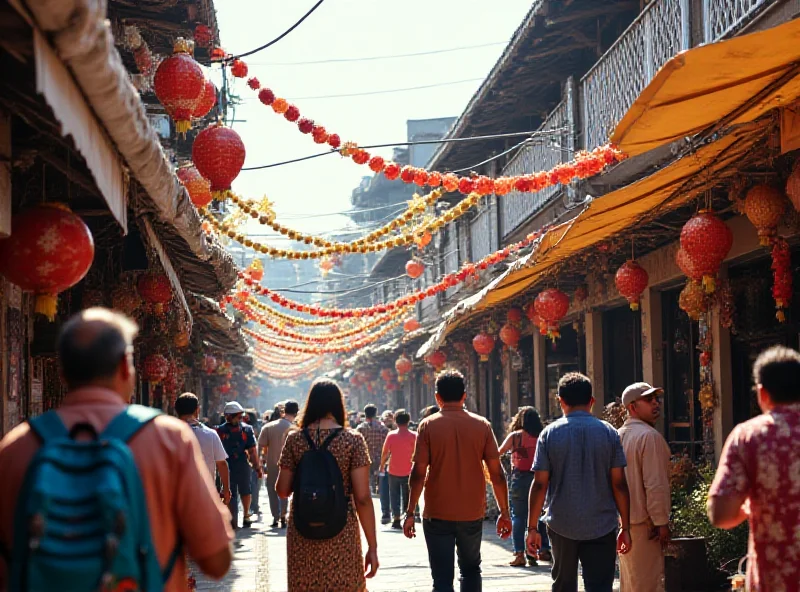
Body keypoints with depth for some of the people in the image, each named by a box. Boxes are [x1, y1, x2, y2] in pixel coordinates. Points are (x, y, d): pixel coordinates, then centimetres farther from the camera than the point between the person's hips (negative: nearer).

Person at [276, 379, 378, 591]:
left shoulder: (295, 439, -1)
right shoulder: (353, 440, -7)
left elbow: (282, 491, 2)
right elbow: (363, 498, -10)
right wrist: (372, 546, -5)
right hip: (341, 533, -2)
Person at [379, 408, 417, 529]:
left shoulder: (391, 435, -6)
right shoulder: (413, 436, -8)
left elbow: (385, 453, -3)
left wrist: (382, 465, 11)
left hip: (393, 471, 0)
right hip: (408, 472, 0)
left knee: (394, 496, 10)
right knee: (407, 497, 11)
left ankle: (396, 519, 5)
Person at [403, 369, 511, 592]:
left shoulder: (428, 426, -6)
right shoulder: (482, 425, -1)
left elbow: (418, 472, -9)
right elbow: (497, 472, -2)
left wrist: (410, 513, -3)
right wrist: (504, 512, 5)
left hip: (437, 514, -2)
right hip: (472, 513, 2)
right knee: (471, 569, 21)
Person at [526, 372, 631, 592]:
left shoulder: (549, 434, -2)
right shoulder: (609, 433, -1)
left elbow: (540, 484, -5)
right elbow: (619, 484, -3)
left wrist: (532, 527, 1)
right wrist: (625, 527, 4)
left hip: (561, 526, 1)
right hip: (601, 527, -1)